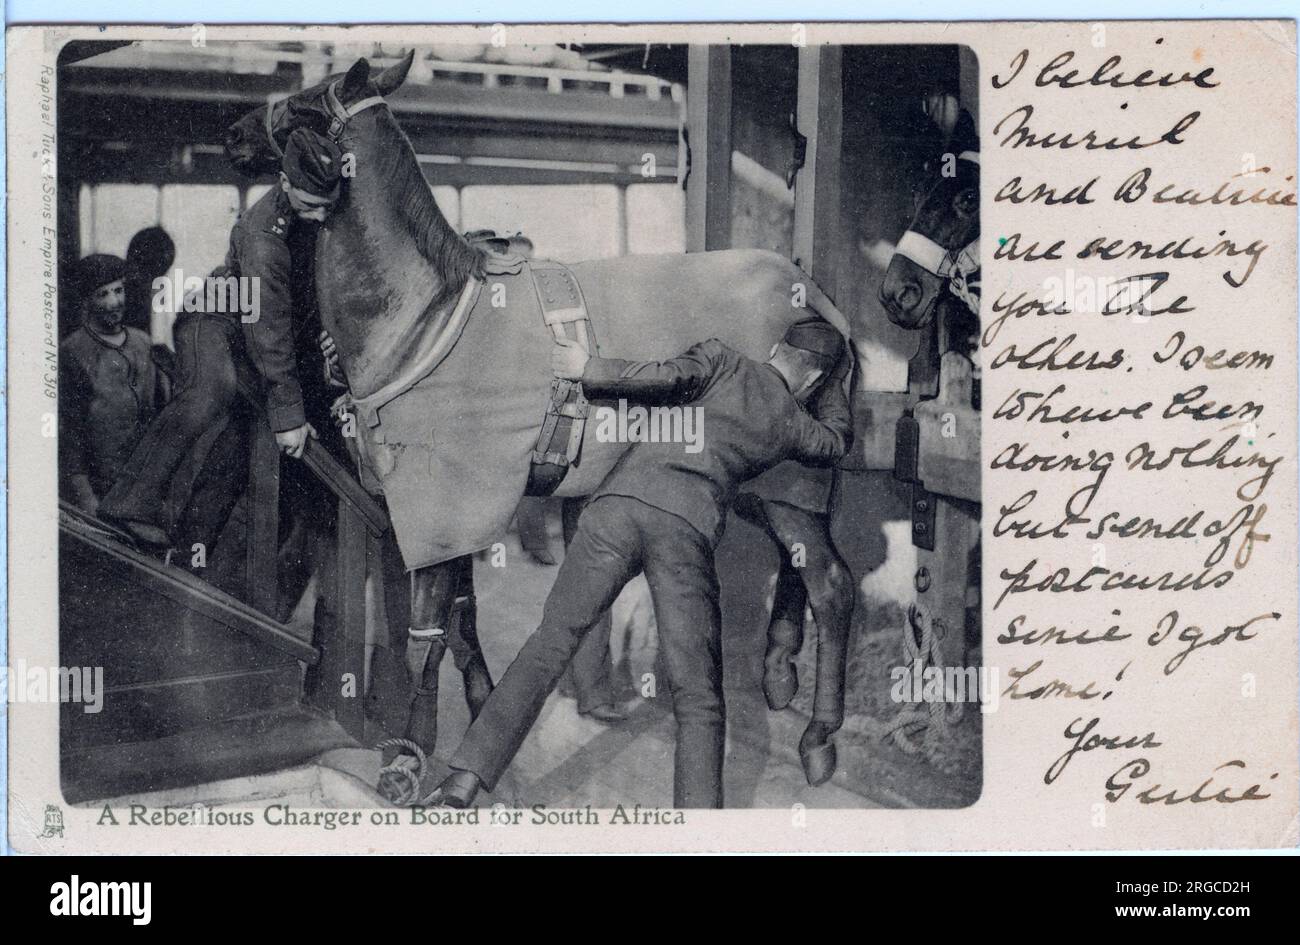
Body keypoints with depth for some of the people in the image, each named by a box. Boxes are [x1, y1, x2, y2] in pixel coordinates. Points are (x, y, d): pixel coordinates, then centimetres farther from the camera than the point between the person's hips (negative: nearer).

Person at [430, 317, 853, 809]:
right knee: (699, 701, 4)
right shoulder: (795, 426, 24)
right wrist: (834, 379, 54)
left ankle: (466, 777, 1)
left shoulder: (723, 361, 20)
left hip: (622, 500, 1)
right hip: (688, 528, 0)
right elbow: (837, 438, 46)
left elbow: (667, 377, 0)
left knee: (551, 641, 6)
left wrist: (588, 369, 8)